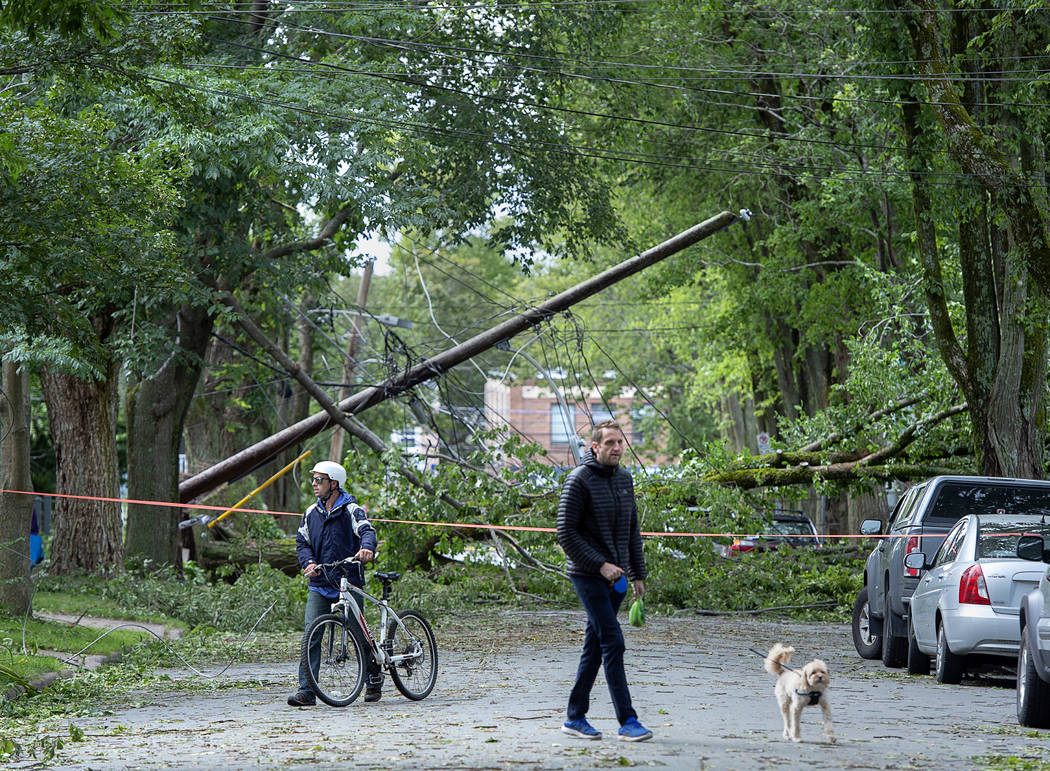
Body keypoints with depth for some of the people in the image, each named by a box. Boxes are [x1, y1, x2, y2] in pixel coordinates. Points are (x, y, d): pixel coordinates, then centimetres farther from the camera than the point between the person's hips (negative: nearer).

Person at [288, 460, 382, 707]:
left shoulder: (351, 510, -4)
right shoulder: (312, 513, 12)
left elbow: (367, 531, -20)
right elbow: (302, 542, 13)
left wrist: (366, 548, -43)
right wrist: (309, 562, -9)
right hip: (319, 585, 4)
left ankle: (374, 677, 27)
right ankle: (306, 691, -11)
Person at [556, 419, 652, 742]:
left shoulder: (624, 479, 13)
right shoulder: (579, 479, -10)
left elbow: (632, 531, 20)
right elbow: (566, 533, -12)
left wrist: (638, 574, 15)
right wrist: (600, 565, -17)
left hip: (615, 576, 7)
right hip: (588, 575, -7)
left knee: (594, 648, 10)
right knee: (613, 643, -13)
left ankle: (576, 718, 17)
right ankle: (627, 721, -14)